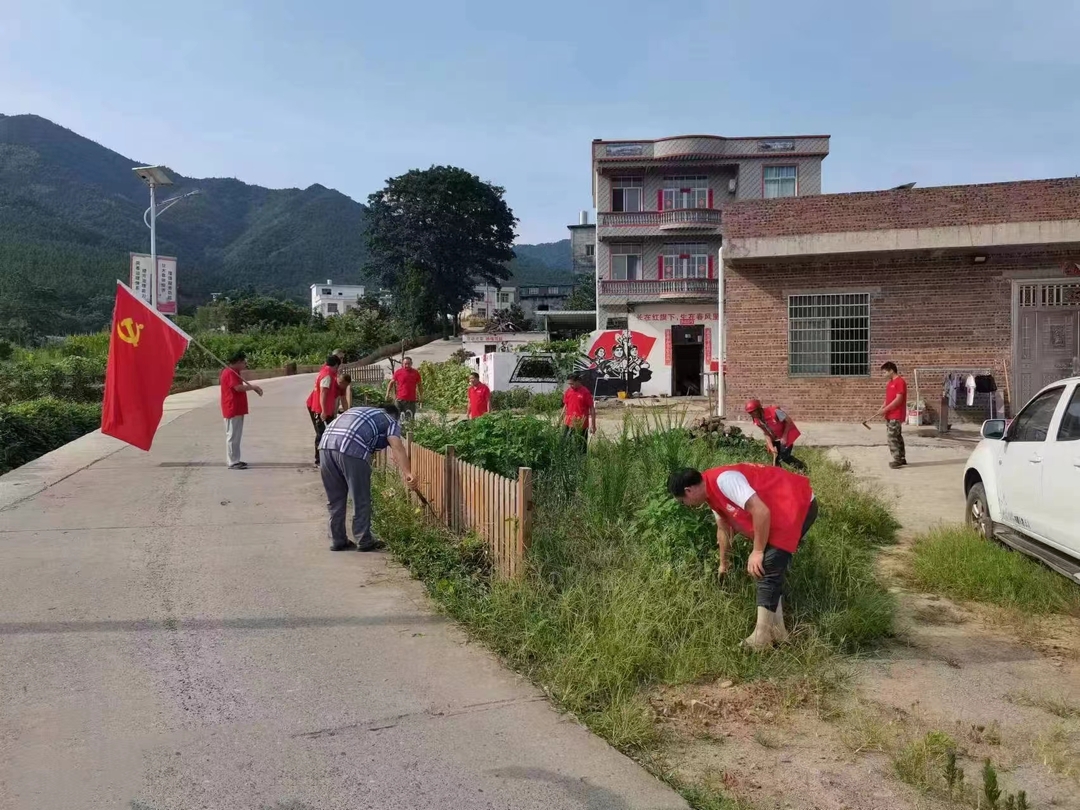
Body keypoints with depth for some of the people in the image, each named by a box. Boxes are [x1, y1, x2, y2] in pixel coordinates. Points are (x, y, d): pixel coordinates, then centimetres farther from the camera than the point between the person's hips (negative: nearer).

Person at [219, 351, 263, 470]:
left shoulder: (234, 372, 18)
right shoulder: (230, 373, -16)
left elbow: (240, 386, 20)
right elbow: (238, 387, -26)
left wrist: (252, 387, 6)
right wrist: (253, 386, -15)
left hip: (237, 409, 11)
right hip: (232, 410, -11)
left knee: (236, 435, 14)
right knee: (233, 436, -8)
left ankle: (234, 460, 19)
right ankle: (232, 462, -5)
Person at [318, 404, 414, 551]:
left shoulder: (361, 411, 38)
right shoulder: (391, 421, 19)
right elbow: (397, 446, 0)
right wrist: (406, 473, -10)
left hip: (325, 443, 6)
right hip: (352, 449, -6)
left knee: (334, 499, 17)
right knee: (361, 500, 9)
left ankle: (338, 541, 24)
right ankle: (364, 542, 16)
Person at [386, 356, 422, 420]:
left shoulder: (415, 373, 5)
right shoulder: (398, 372, 2)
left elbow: (419, 385, 15)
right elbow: (391, 382, 10)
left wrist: (421, 396, 11)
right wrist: (388, 393, 2)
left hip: (411, 400, 0)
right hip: (400, 399, 0)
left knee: (410, 419, -1)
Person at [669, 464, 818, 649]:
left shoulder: (723, 480, -25)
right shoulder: (712, 492, 8)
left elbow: (761, 511, -31)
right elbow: (723, 528, 25)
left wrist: (757, 551, -20)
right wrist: (723, 564, 36)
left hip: (799, 505, -10)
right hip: (783, 511, 10)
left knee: (767, 570, -14)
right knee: (770, 570, 12)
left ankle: (761, 638, -8)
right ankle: (776, 631, 17)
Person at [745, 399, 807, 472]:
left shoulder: (773, 411, -32)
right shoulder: (757, 421, -11)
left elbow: (789, 421, -22)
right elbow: (766, 434, -6)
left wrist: (784, 437, -21)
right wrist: (771, 447, -19)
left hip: (787, 433, -6)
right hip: (775, 438, 6)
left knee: (784, 455, -13)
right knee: (775, 455, 3)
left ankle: (802, 467, 5)